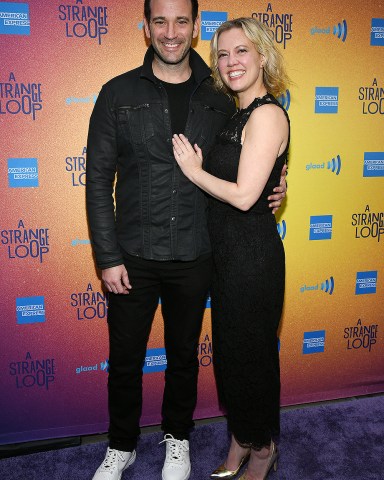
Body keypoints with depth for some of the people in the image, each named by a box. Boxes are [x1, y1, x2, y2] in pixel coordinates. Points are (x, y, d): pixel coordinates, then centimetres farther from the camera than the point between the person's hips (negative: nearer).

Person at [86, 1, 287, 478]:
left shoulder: (219, 100, 3)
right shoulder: (118, 94, -3)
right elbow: (98, 181, -4)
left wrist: (271, 190, -7)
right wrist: (108, 257, -9)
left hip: (194, 258, 2)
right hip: (133, 256, -1)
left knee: (184, 355, 18)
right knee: (124, 359, 13)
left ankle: (177, 438, 43)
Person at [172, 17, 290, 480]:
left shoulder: (267, 114, -15)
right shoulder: (237, 116, 13)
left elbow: (244, 195, -21)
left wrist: (194, 170, -10)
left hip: (252, 254, -9)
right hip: (227, 251, 9)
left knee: (251, 351, 8)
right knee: (228, 348, 18)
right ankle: (240, 439, 40)